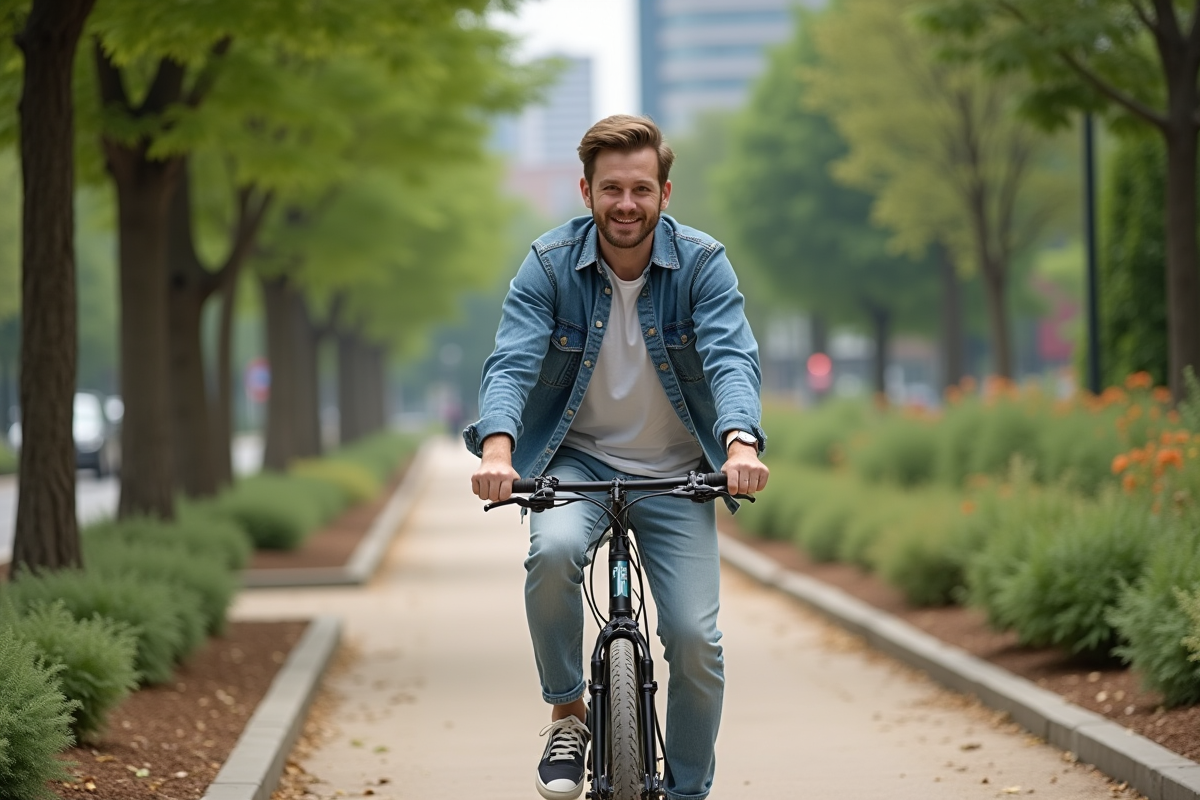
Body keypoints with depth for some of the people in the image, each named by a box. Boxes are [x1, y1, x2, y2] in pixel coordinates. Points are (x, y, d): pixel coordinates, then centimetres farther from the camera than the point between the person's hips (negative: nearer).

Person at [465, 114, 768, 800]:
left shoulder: (702, 262, -10)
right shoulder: (550, 264, -9)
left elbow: (732, 359, -21)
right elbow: (512, 362, -19)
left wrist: (741, 443, -42)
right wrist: (497, 449, -38)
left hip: (675, 472, 0)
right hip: (579, 459, 0)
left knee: (696, 637, -11)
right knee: (554, 551, -32)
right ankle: (569, 717, -10)